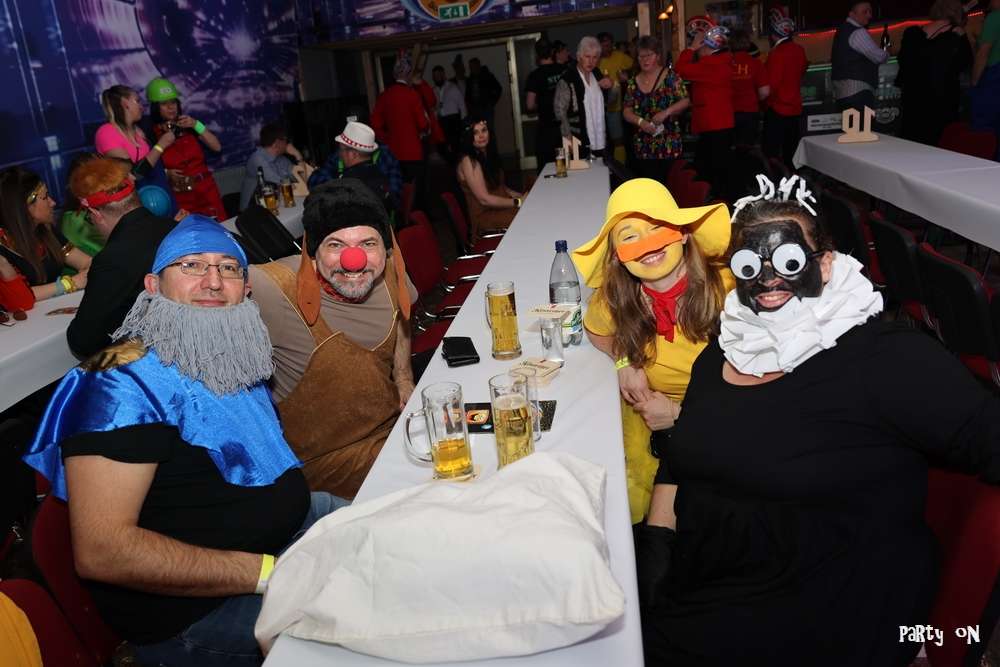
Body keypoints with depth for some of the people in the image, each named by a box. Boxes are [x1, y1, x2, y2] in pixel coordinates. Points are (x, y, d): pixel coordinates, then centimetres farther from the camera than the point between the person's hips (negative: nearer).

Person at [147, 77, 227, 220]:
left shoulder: (188, 126, 5)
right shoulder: (152, 133, -4)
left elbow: (217, 147, -2)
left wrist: (196, 125, -9)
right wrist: (166, 173, -17)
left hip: (206, 191, 3)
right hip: (181, 197, -3)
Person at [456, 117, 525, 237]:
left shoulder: (488, 154, 14)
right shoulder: (468, 161, -14)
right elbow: (484, 199, -18)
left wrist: (521, 196, 1)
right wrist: (518, 202, -14)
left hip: (501, 206, 8)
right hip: (486, 216, -8)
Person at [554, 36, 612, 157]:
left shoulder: (597, 76, 11)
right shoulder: (568, 79, -10)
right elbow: (559, 110, -11)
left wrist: (608, 87, 2)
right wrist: (569, 137, -16)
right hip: (579, 144, -6)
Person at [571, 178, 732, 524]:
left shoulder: (726, 289, -22)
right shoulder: (614, 299, -12)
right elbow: (595, 330, 15)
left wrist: (680, 415, -20)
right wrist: (625, 364, -5)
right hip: (645, 410, 3)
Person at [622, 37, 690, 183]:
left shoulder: (670, 76, -1)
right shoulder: (634, 82, 9)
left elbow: (685, 101, -3)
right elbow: (627, 111, 8)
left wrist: (666, 112, -18)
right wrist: (640, 122, -11)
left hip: (669, 145, -3)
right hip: (643, 148, 3)